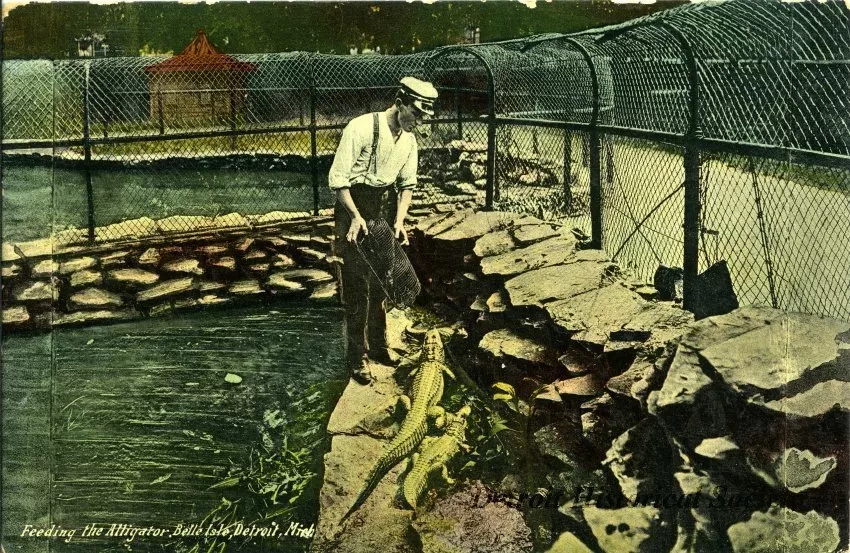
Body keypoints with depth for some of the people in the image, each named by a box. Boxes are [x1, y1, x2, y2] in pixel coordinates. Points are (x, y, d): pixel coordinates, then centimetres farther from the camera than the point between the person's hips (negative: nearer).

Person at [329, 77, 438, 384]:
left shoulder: (409, 140, 3)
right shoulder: (361, 128, -19)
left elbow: (407, 184, 10)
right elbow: (337, 178, -18)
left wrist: (399, 221, -4)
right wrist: (356, 217, -23)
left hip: (384, 207, 7)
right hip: (353, 206, -7)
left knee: (381, 282, 15)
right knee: (357, 286, -5)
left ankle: (378, 345, 31)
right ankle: (356, 357, 6)